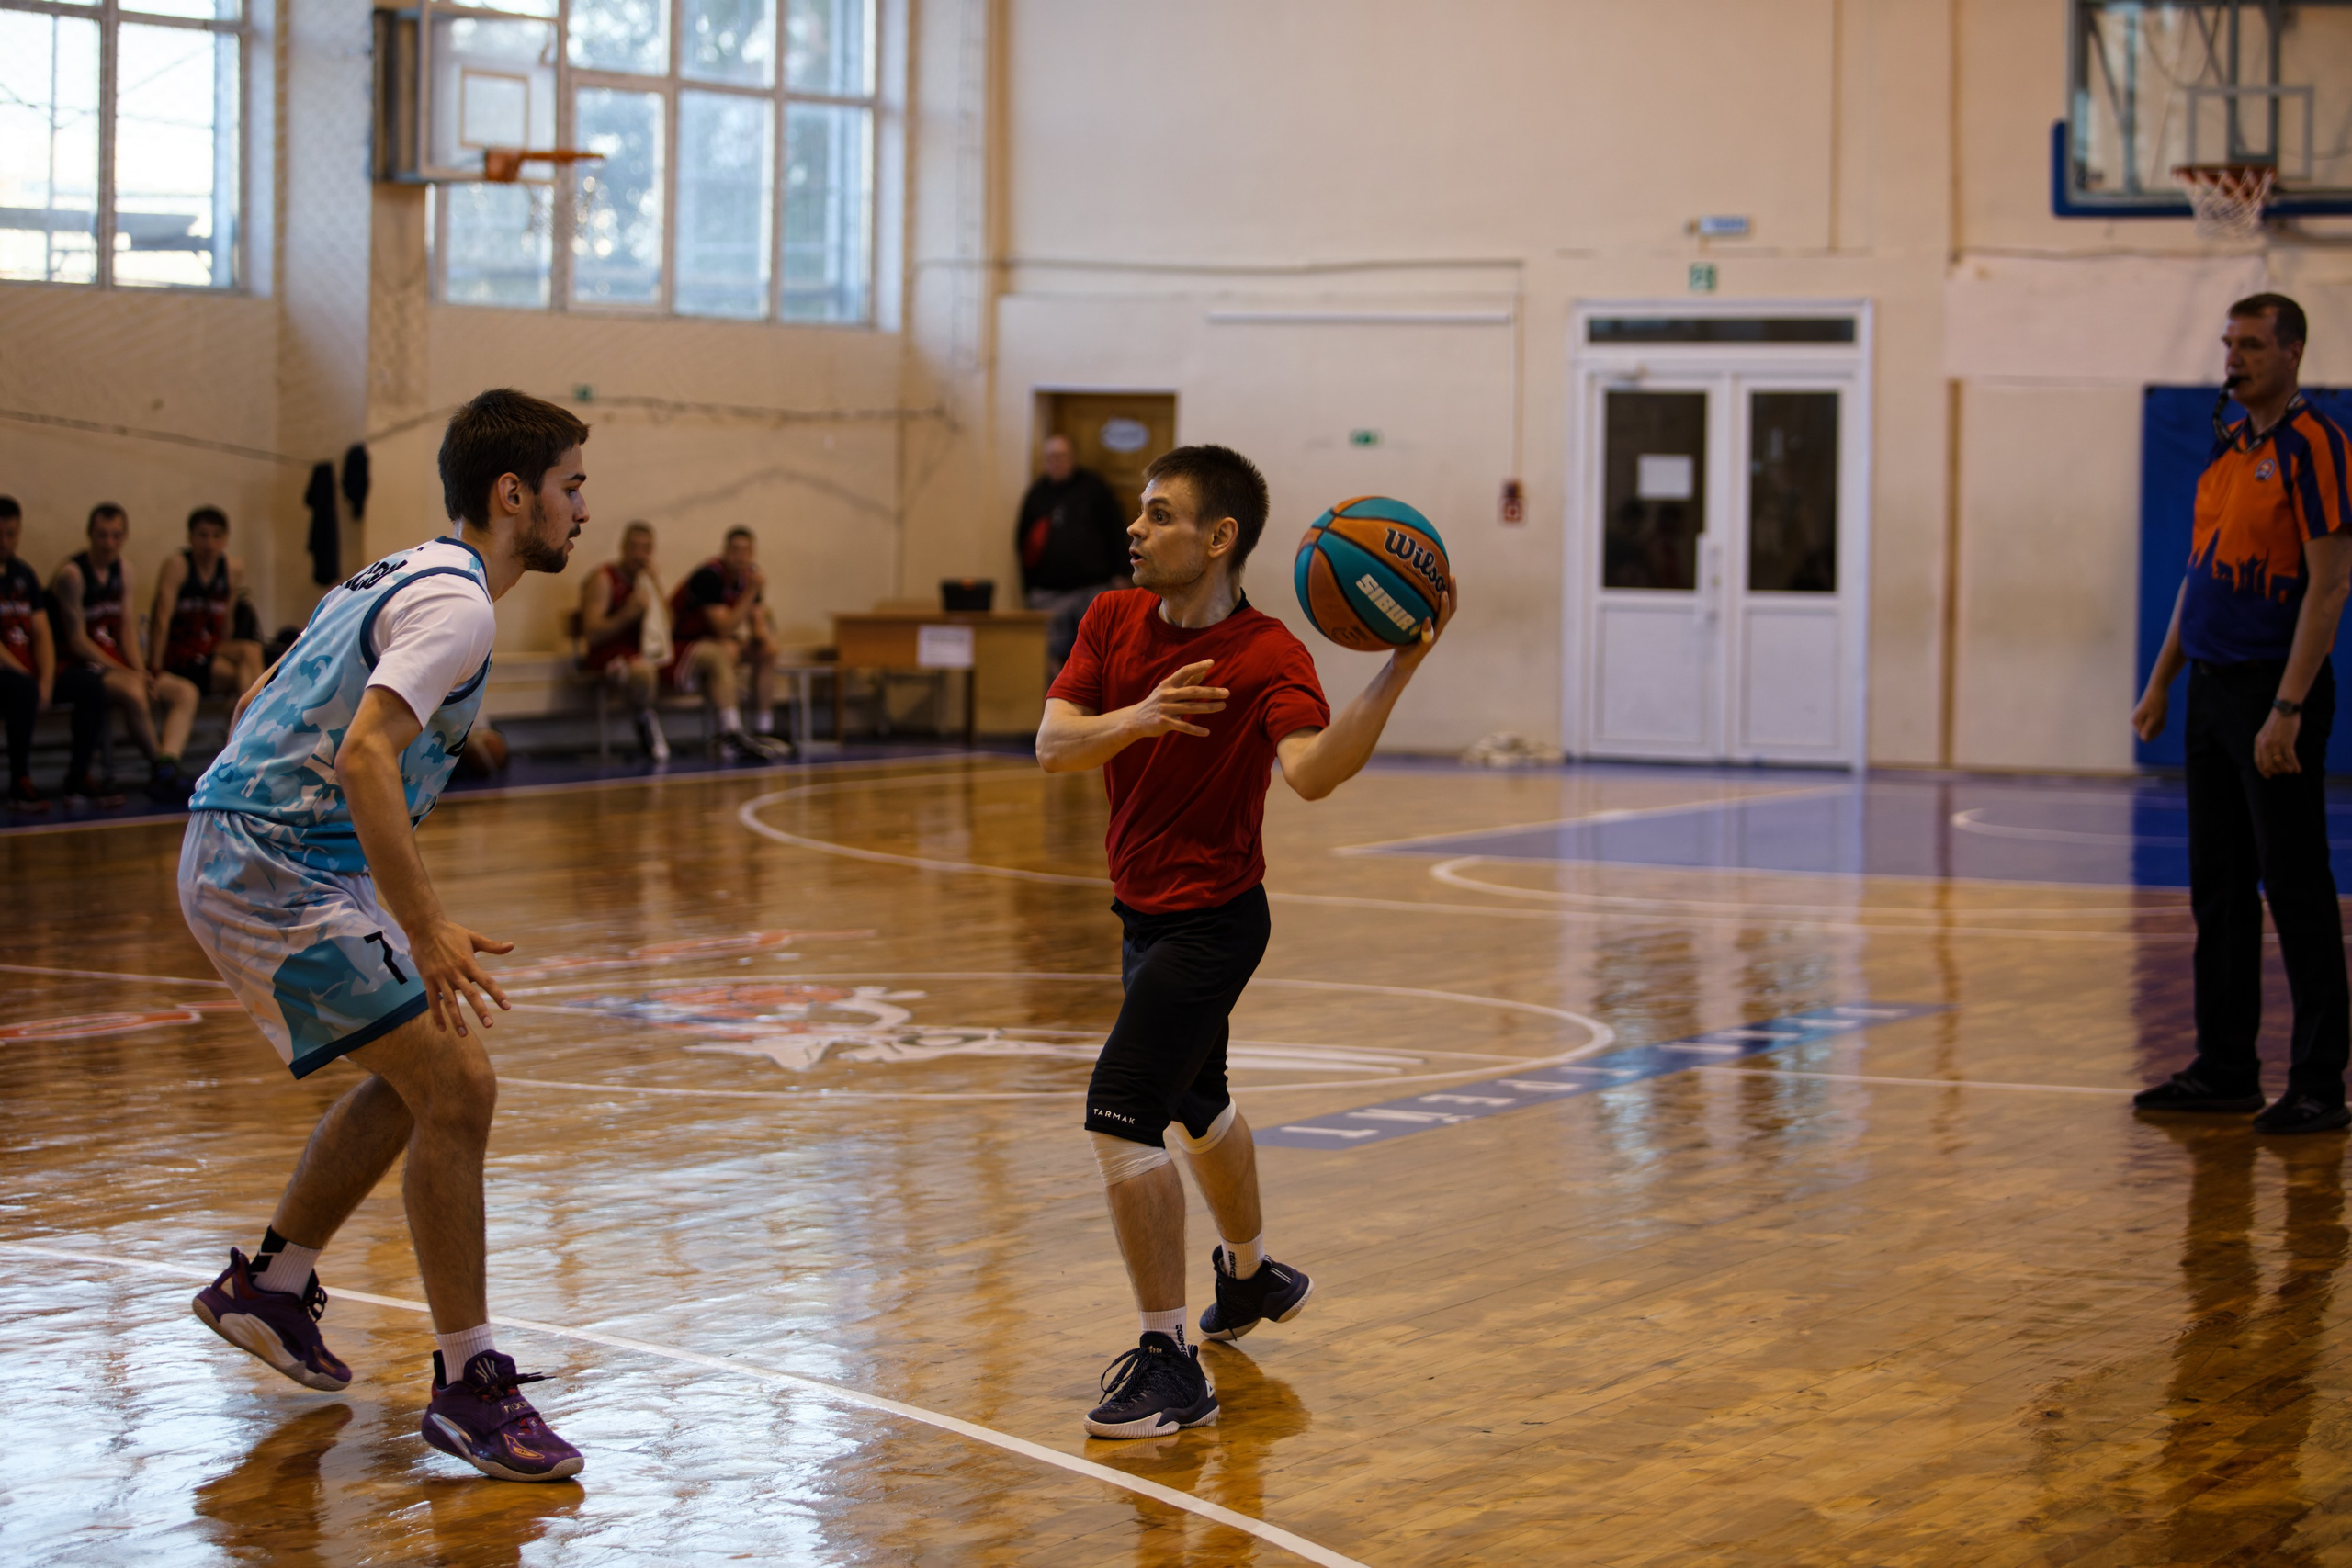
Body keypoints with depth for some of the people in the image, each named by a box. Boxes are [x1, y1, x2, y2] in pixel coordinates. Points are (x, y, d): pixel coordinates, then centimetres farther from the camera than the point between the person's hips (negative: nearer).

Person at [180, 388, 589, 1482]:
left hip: (243, 864, 11)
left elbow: (260, 706, 25)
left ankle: (271, 1286, 32)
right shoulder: (456, 602, -14)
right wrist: (425, 927, -29)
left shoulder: (400, 577, 18)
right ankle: (467, 1385, -8)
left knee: (412, 1078, 22)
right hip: (277, 876, -11)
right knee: (455, 1087, -12)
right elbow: (364, 754, -27)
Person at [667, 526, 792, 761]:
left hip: (714, 643, 9)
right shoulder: (709, 576, -23)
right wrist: (752, 591, -29)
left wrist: (763, 637, -15)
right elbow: (724, 629, -28)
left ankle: (763, 733, 1)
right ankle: (731, 737, -46)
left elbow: (758, 622, 9)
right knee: (723, 651, -36)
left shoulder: (747, 575, 3)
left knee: (767, 651, 1)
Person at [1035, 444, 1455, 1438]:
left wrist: (1398, 672, -50)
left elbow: (1311, 771, -39)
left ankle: (1169, 1363, -14)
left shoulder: (1267, 657, -22)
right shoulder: (1113, 621, -3)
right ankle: (1251, 1275, 54)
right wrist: (1138, 716, -32)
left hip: (1209, 921, -8)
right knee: (1193, 1104, 28)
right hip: (1146, 911, 8)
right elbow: (1052, 746, -13)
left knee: (1122, 1118, -20)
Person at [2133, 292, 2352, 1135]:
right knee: (2219, 890, 11)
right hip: (2213, 689, 8)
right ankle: (2225, 1070, 18)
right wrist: (2160, 682, 18)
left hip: (2273, 690, -8)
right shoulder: (2225, 447, 14)